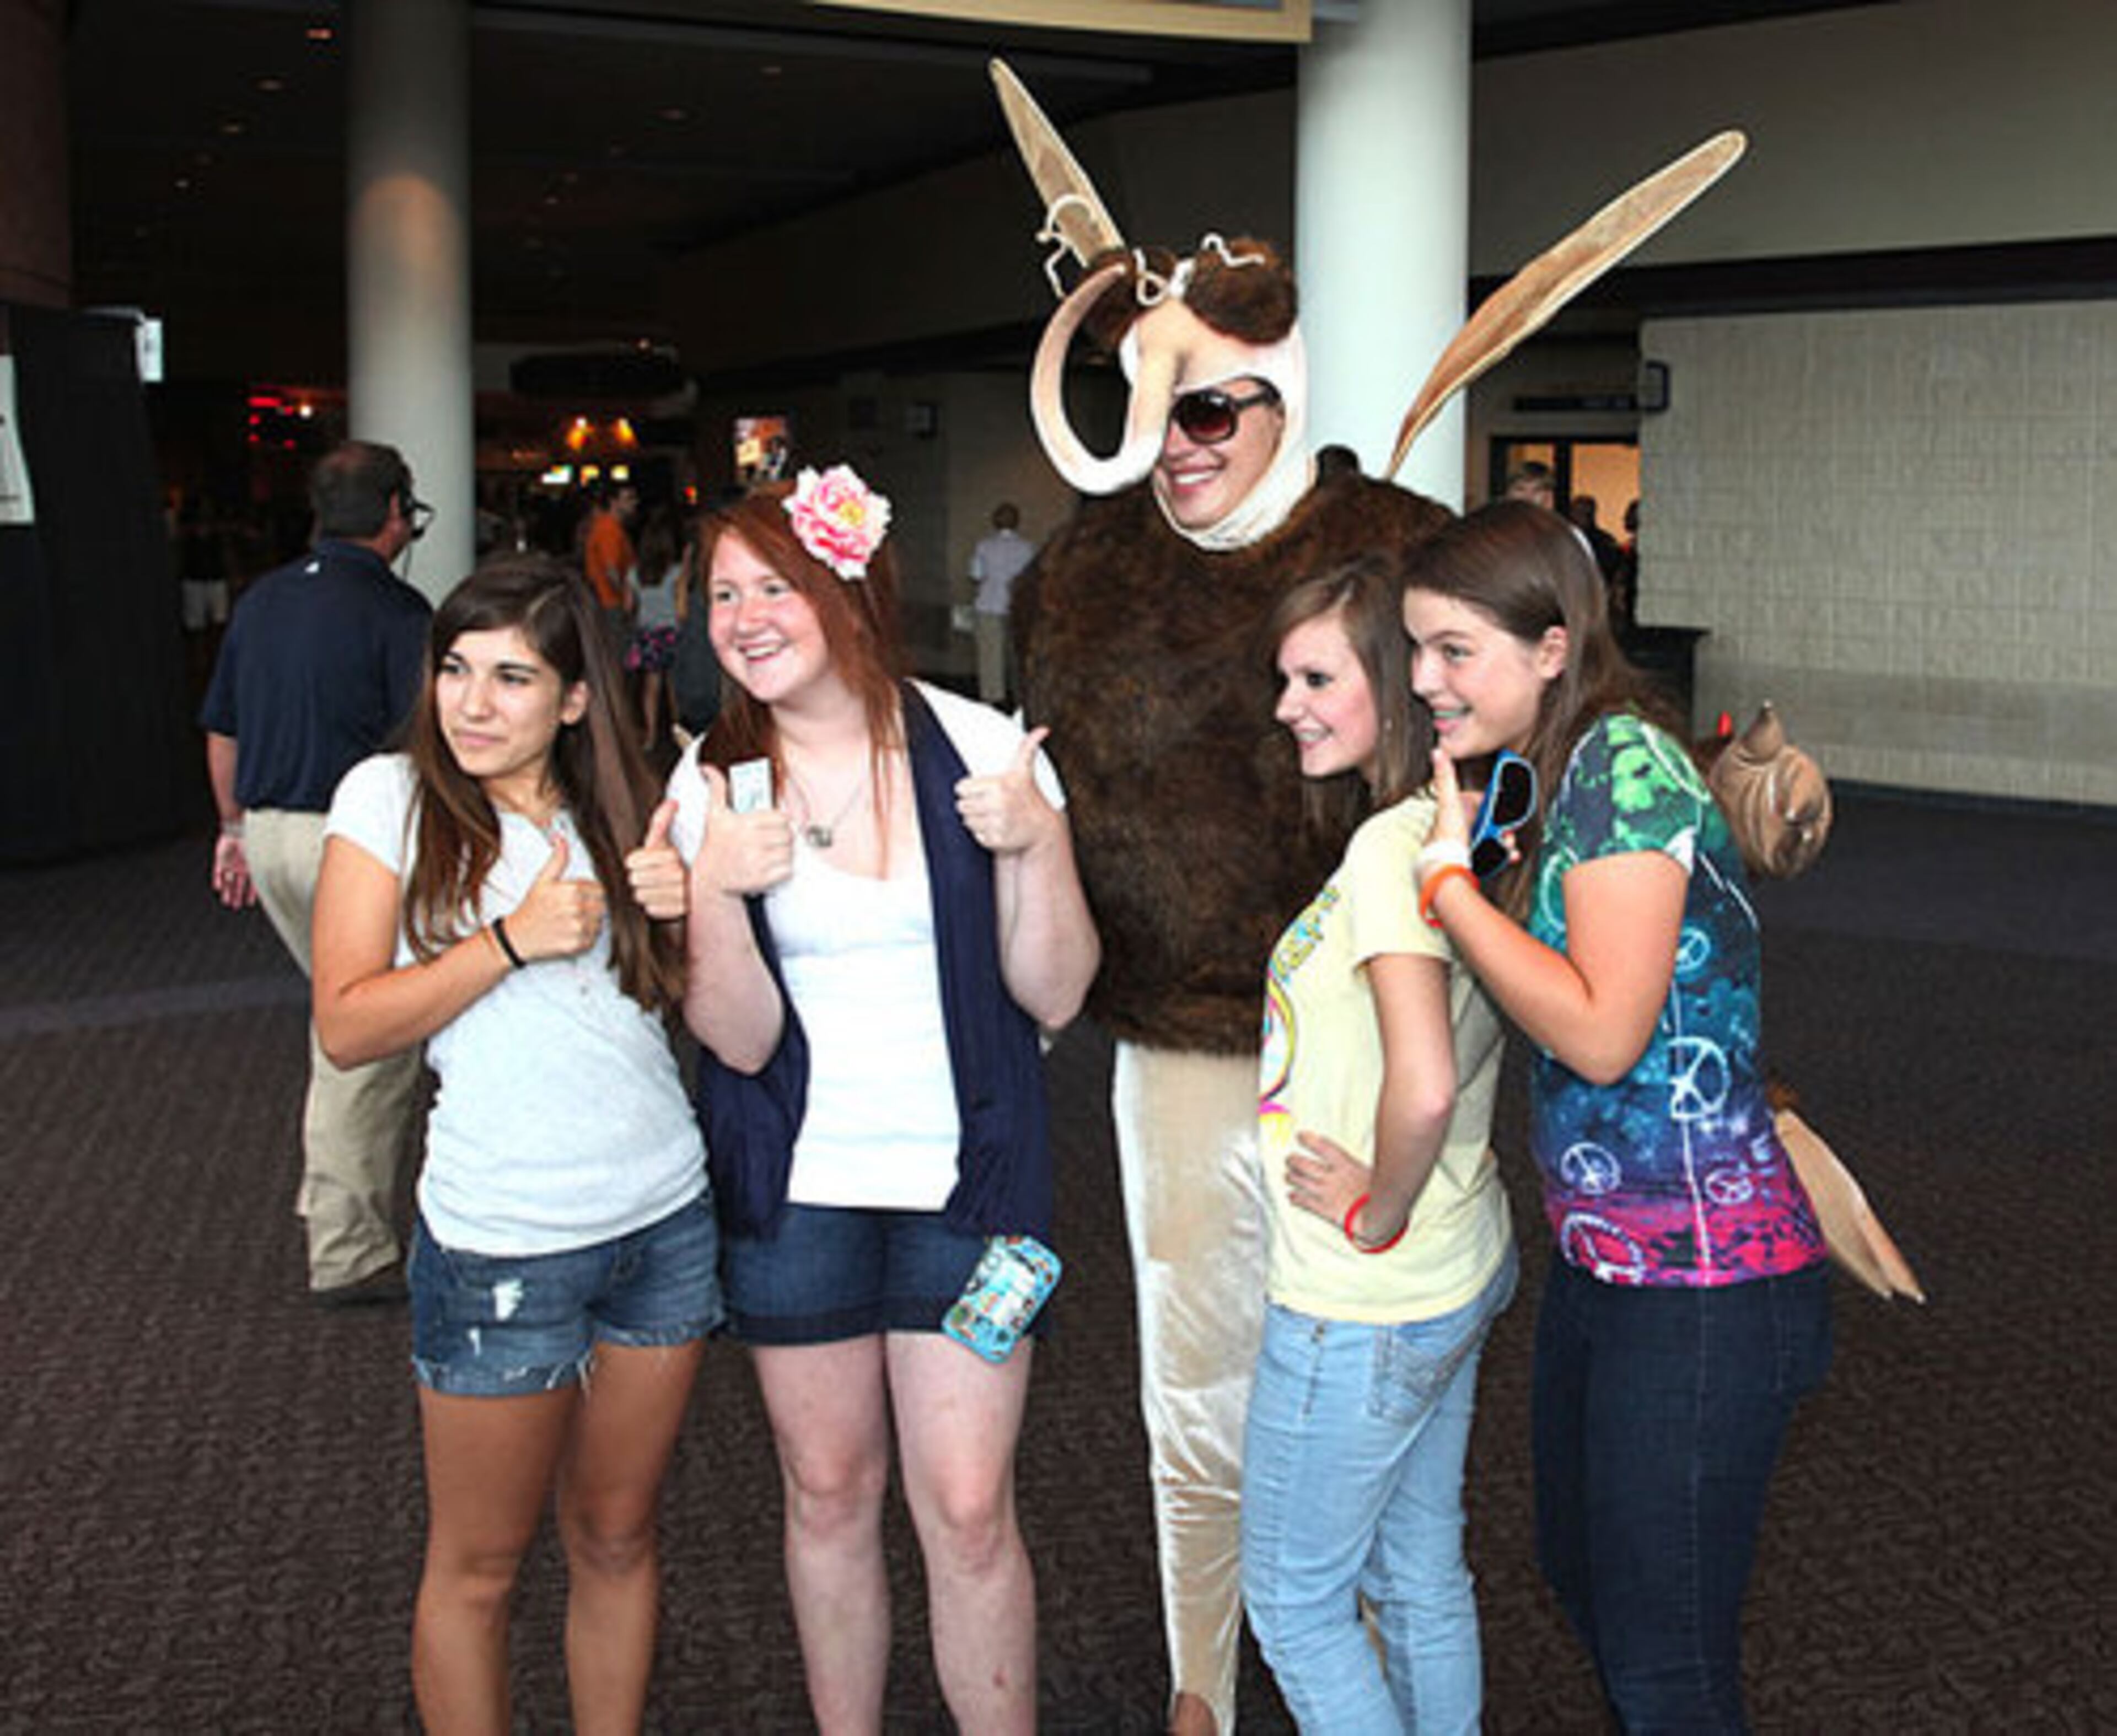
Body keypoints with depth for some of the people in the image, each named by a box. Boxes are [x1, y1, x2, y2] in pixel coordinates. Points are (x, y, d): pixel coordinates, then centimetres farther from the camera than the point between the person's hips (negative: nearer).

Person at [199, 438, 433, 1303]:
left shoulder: (261, 600, 11)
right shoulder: (394, 609, -11)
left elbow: (222, 732, 18)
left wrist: (236, 827, 27)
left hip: (269, 833, 8)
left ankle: (334, 1199, 35)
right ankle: (349, 1250, 7)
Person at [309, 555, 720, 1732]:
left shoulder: (618, 808, 7)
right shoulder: (392, 798, -4)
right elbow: (346, 1026, -10)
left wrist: (685, 910, -9)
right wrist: (515, 939, -18)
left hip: (668, 1223, 4)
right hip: (502, 1246, -3)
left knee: (618, 1538, 16)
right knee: (479, 1566, 9)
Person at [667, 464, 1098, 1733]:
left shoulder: (980, 750, -7)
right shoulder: (712, 783, -3)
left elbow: (1055, 997, -6)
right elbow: (739, 1040, -8)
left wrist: (1035, 842, -21)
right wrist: (717, 889, -24)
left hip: (964, 1174, -1)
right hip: (794, 1185, 2)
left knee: (968, 1508, -2)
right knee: (829, 1491, 13)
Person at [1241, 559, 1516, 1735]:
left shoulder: (1391, 847, -24)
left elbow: (1424, 1086, -34)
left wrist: (1378, 1214, -18)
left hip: (1362, 1311, -9)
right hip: (1461, 1277, 9)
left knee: (1295, 1603, 10)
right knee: (1421, 1580, 22)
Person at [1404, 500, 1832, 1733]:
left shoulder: (1626, 763, -19)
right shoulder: (1567, 773, 9)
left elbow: (1601, 1031, -26)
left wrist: (1446, 877, -19)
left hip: (1701, 1287, -10)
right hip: (1604, 1256, 10)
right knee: (1584, 1574, 23)